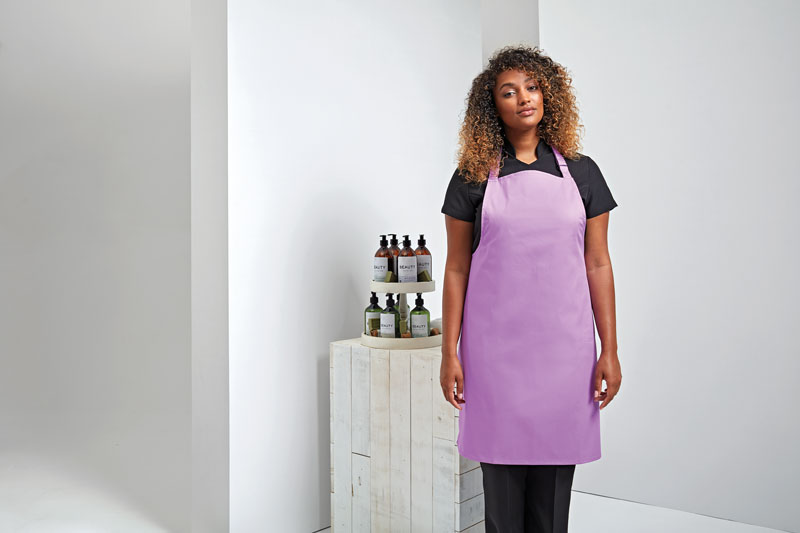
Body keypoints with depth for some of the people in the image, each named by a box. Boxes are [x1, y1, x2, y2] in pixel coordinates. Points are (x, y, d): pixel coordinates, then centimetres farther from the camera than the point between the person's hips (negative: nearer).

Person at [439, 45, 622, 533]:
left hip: (564, 344, 1)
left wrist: (610, 351, 2)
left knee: (554, 479, 8)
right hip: (495, 344, -1)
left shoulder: (581, 172, 7)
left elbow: (598, 264, 7)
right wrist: (449, 353, -1)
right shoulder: (473, 176, 4)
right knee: (501, 473, 6)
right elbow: (456, 269, 4)